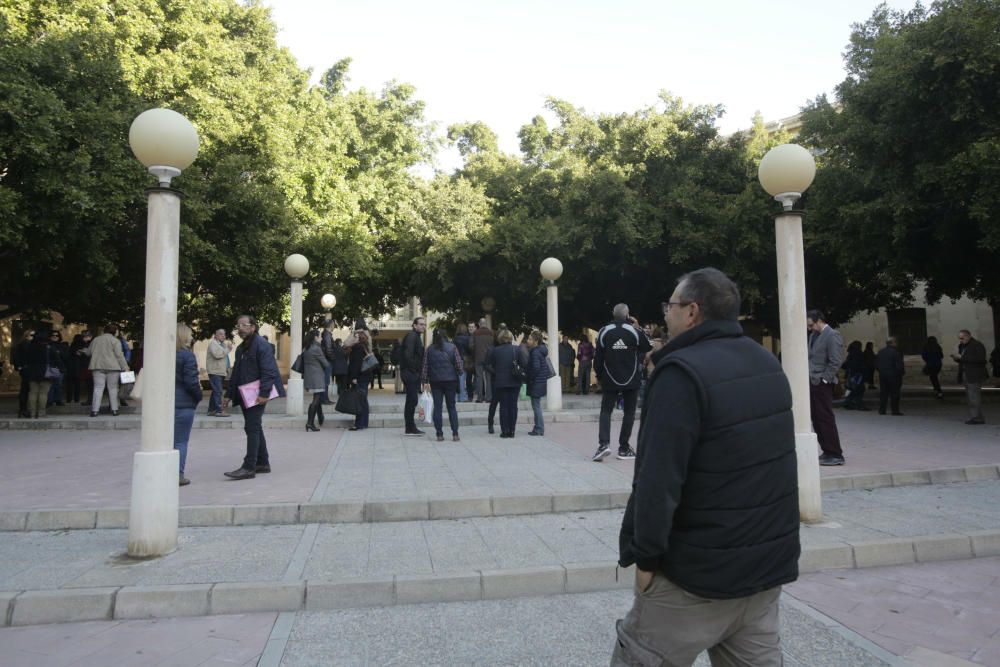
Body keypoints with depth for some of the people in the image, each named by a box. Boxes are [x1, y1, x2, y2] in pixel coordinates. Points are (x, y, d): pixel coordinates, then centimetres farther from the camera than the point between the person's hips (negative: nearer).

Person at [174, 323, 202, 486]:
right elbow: (191, 381, -17)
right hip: (183, 404, -6)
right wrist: (199, 396, -1)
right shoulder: (187, 355, -13)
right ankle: (178, 475, 3)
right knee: (181, 441, 1)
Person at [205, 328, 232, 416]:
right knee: (218, 391, -13)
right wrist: (228, 348, -15)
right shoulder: (213, 343, -6)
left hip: (220, 371, 10)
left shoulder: (223, 343, 23)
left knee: (216, 391, 12)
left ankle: (211, 410, 18)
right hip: (215, 371, -10)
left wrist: (228, 367, 20)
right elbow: (217, 354, -23)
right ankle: (219, 411, -14)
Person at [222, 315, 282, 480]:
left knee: (252, 428, -11)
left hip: (257, 396, -10)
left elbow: (268, 372, -19)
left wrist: (264, 393, -26)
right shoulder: (241, 348, 18)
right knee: (254, 428, 14)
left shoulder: (262, 345, -11)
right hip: (244, 396, 10)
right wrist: (229, 395, 19)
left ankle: (249, 468, -9)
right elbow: (235, 374, 23)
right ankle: (263, 463, 24)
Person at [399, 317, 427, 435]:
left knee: (411, 400, 13)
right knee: (412, 400, -8)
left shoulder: (417, 336, 19)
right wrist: (414, 370, -17)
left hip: (413, 373, 10)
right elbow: (408, 355, -22)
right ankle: (409, 428, -3)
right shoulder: (411, 336, -12)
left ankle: (410, 427, 20)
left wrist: (419, 371, 12)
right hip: (410, 373, -10)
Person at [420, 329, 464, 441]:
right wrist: (461, 373, 14)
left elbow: (425, 366, 1)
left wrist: (424, 381, 5)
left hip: (435, 381, 0)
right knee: (452, 407, 7)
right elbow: (459, 364, -4)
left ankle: (439, 434, 4)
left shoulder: (430, 349, 1)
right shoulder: (452, 347, -3)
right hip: (450, 380, 0)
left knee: (437, 407, 5)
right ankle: (455, 434, 2)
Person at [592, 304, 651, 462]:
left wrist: (599, 375, 10)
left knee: (606, 411, 5)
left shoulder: (604, 331, -4)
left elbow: (598, 357, -3)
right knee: (629, 412, 10)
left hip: (610, 380, 0)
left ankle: (604, 443, -14)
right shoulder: (634, 331, -6)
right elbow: (648, 348, 6)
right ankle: (623, 448, 10)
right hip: (631, 380, 0)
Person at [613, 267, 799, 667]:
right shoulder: (767, 364, 9)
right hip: (769, 560, 8)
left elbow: (659, 476, -25)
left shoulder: (683, 371, -19)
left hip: (701, 570, -8)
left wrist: (646, 554, -15)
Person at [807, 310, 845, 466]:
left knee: (825, 418, -5)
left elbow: (836, 362, -16)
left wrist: (824, 379, -14)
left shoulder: (832, 335, -11)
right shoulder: (813, 335, 15)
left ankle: (835, 455, 3)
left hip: (822, 384, -8)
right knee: (816, 418, 11)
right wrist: (809, 376, 12)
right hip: (812, 383, 8)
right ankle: (828, 452, 20)